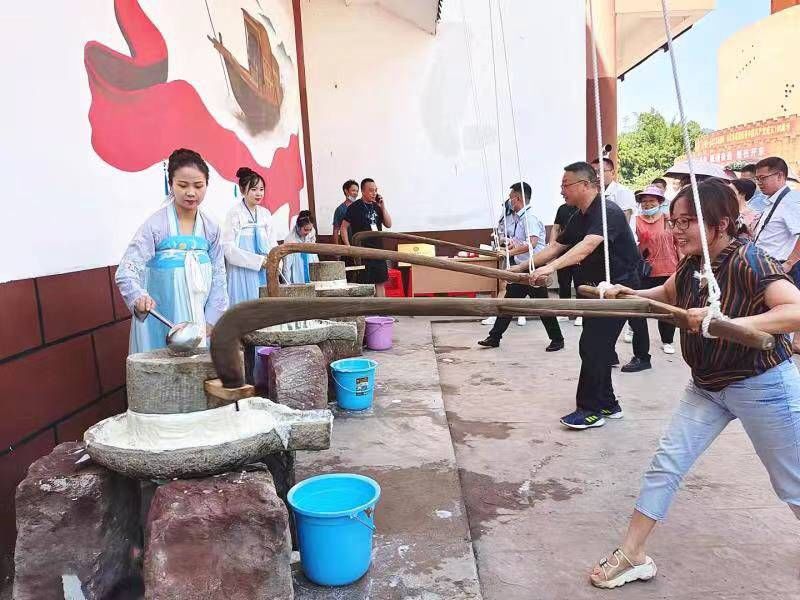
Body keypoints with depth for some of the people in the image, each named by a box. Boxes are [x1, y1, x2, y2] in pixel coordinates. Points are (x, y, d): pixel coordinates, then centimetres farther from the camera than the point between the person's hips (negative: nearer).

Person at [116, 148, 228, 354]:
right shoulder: (156, 224, -9)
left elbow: (218, 277, 5)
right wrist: (139, 297, -34)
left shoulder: (211, 228, 3)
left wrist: (210, 321, -2)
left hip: (198, 325, 4)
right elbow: (127, 271, -15)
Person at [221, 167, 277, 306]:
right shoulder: (234, 214, -7)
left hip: (264, 273, 5)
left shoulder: (265, 214, 10)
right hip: (243, 274, -5)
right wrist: (259, 261, -16)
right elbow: (229, 249, -12)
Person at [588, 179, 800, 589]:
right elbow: (667, 296, 19)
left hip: (762, 386, -6)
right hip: (706, 385, 7)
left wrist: (726, 323, -44)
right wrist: (629, 295, 2)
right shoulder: (691, 264, -2)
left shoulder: (748, 260, -23)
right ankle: (631, 557, 14)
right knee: (665, 464, 3)